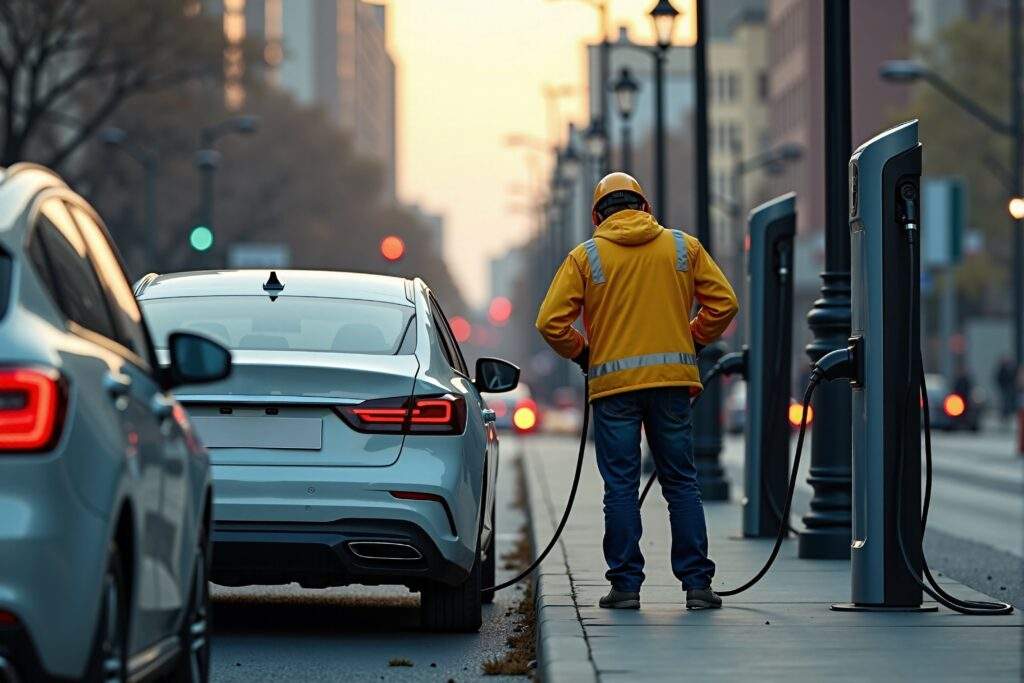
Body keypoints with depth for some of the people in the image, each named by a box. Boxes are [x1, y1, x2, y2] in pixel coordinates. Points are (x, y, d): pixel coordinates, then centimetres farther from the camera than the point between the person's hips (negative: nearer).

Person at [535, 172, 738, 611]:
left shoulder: (585, 257, 2)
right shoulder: (684, 247, 7)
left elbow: (551, 322, -3)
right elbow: (723, 303, 5)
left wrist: (581, 354, 12)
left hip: (612, 381, -2)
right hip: (672, 380, 2)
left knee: (621, 487, 3)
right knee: (681, 483, 7)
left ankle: (626, 584, 2)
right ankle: (697, 583, 5)